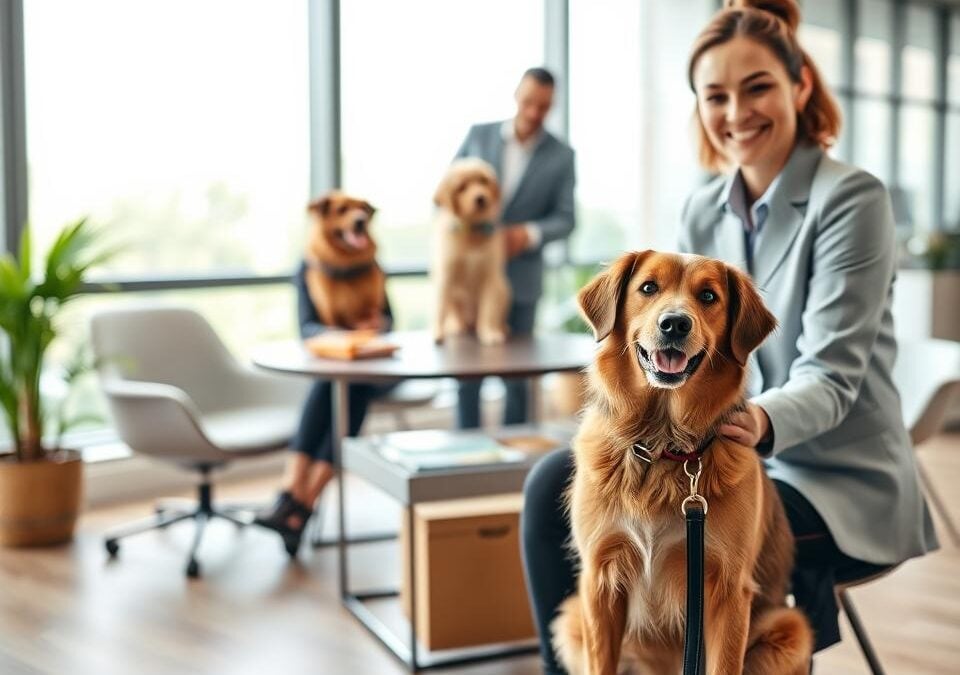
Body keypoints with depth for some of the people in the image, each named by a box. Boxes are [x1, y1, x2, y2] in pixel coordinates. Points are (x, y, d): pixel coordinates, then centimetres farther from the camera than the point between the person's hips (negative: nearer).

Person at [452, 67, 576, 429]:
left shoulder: (561, 155, -1)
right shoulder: (478, 135, 3)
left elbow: (564, 219, -2)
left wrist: (529, 234, -20)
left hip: (519, 278, -1)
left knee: (516, 374, 6)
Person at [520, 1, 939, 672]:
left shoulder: (851, 198, -12)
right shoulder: (702, 213, 7)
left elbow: (831, 378, -19)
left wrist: (760, 422, -40)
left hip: (839, 483, -6)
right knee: (556, 483, -13)